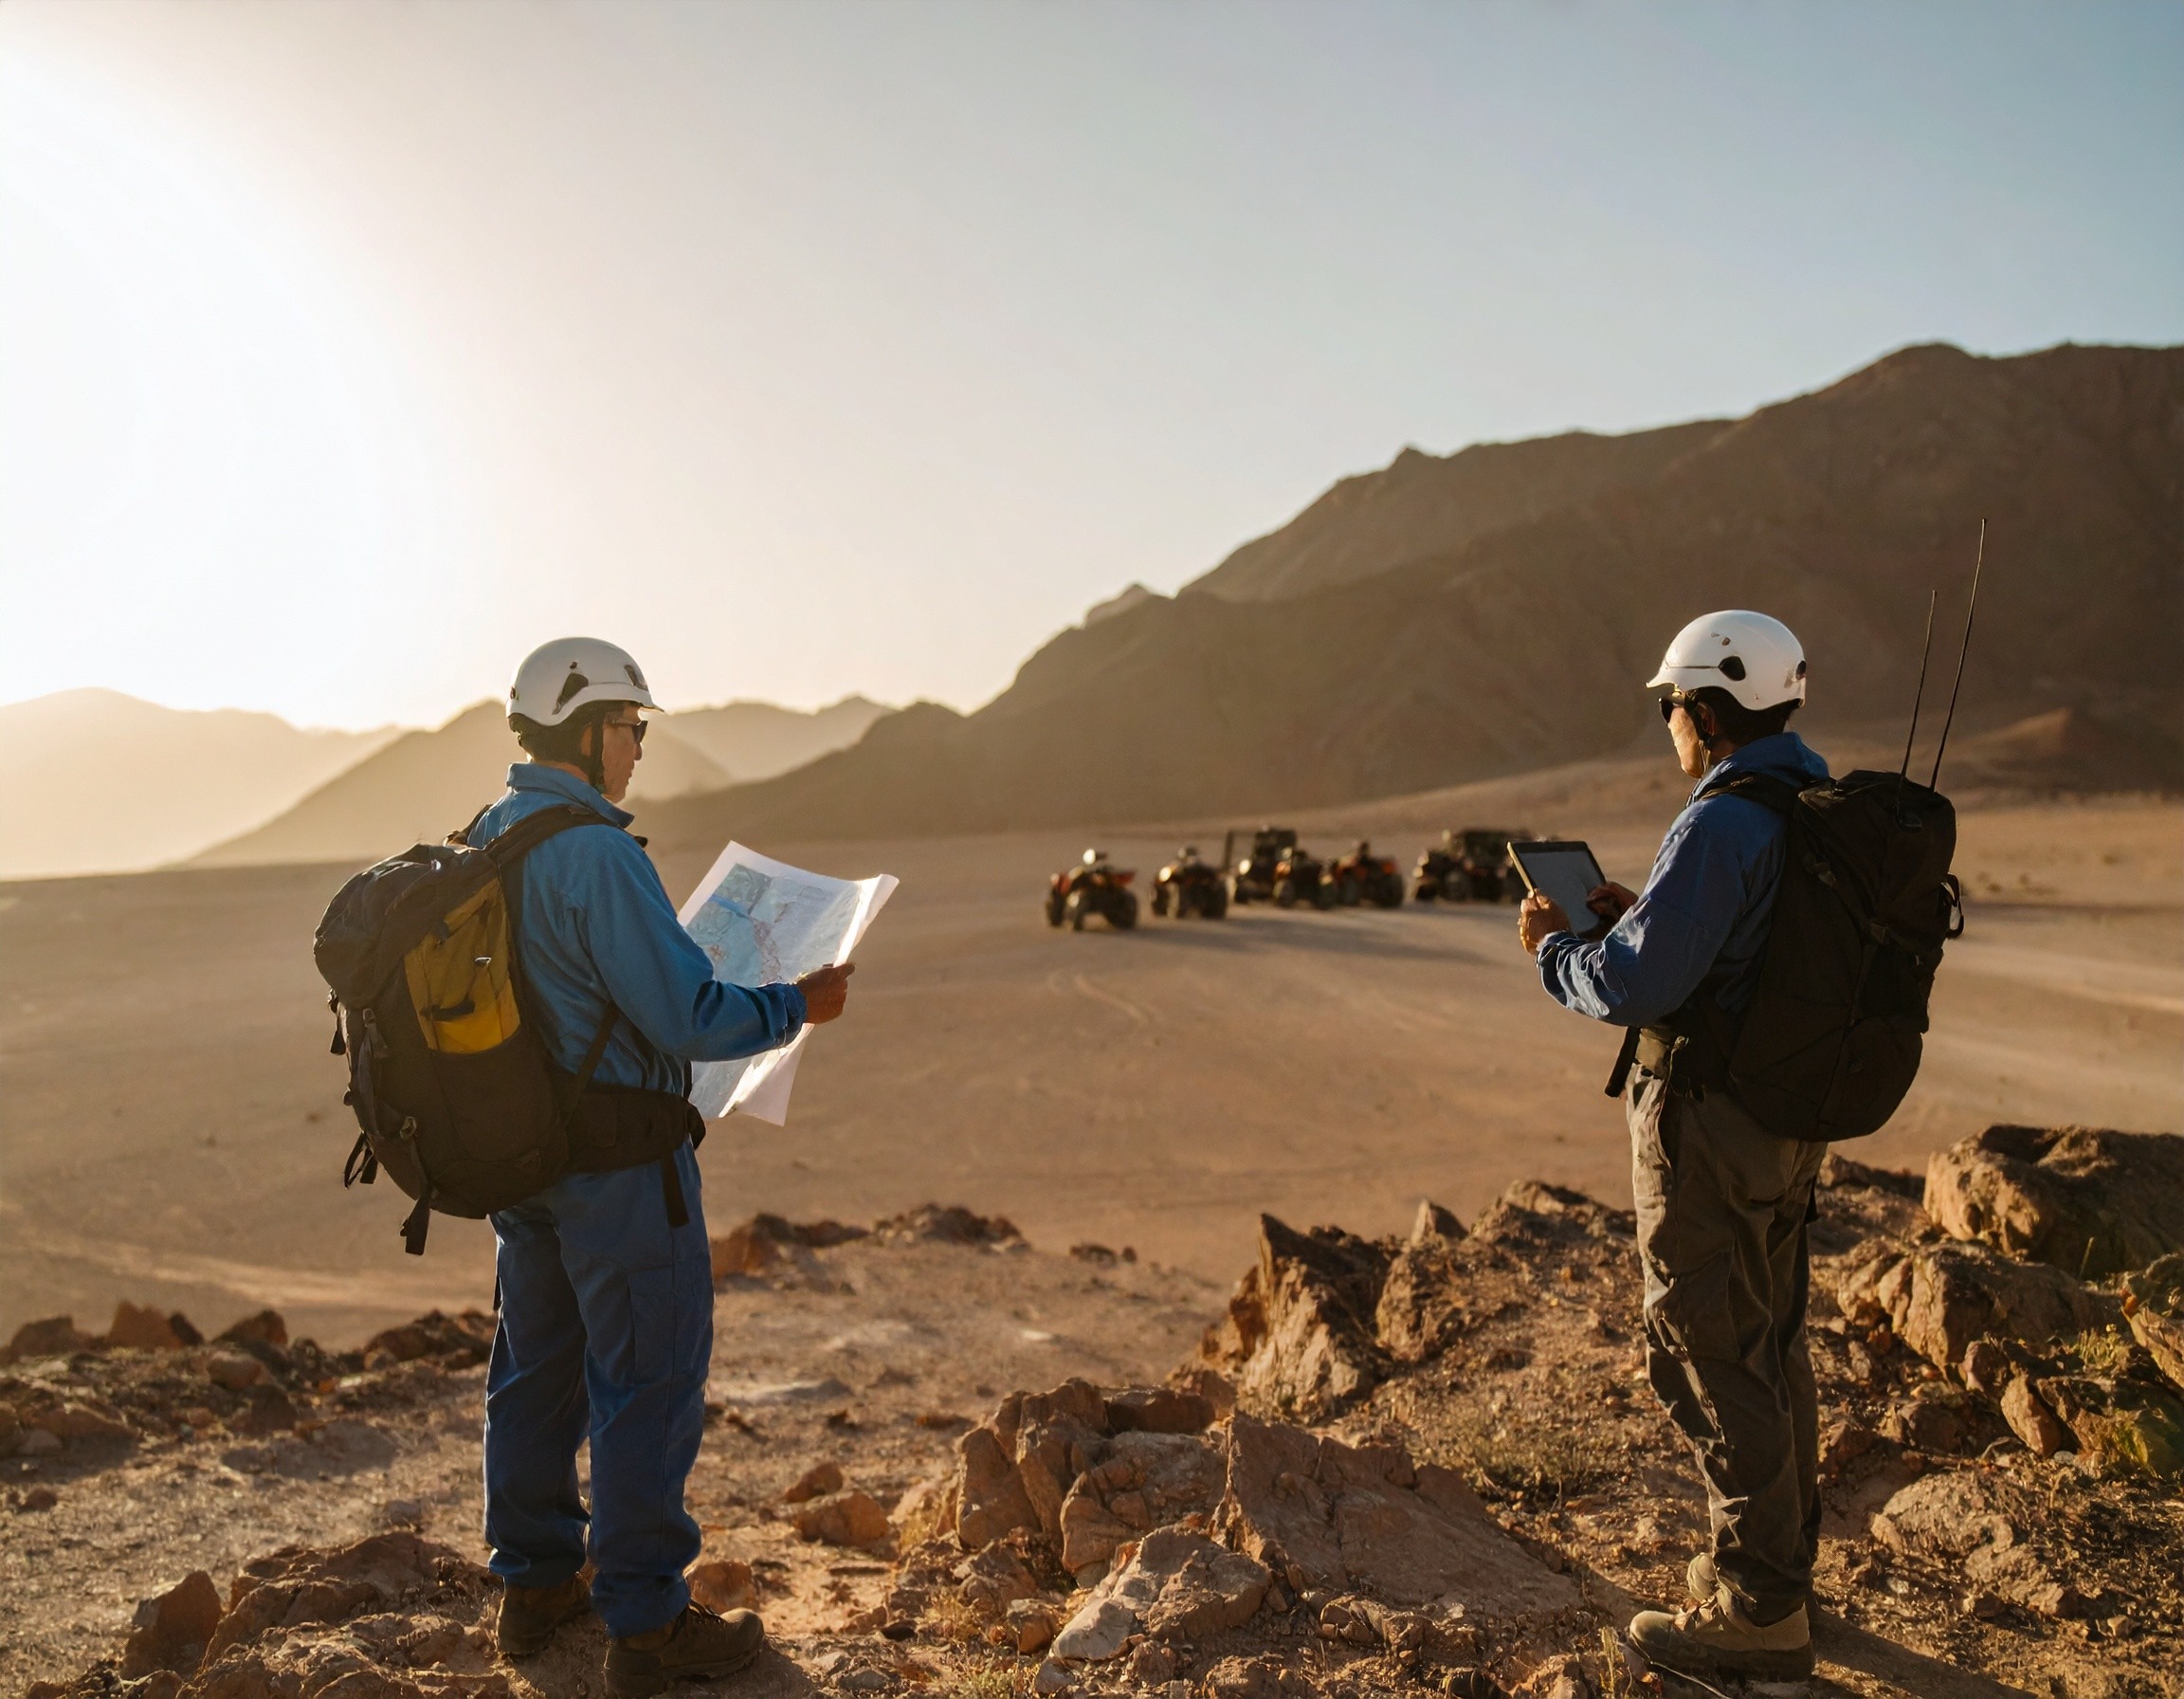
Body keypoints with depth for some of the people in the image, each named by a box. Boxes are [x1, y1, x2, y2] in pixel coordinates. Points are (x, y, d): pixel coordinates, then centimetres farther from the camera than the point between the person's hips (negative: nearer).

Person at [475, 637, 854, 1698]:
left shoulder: (483, 841, 8)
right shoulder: (596, 852, -22)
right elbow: (685, 1014, -23)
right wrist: (796, 1006, -9)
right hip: (616, 1155, -9)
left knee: (537, 1367, 19)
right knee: (648, 1383, 2)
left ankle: (533, 1584, 33)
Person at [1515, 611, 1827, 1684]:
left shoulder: (1721, 827, -22)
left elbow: (1633, 989, -24)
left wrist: (1554, 947, -6)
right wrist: (1641, 917, 14)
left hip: (1709, 1124, -9)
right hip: (1792, 1121, 10)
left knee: (1710, 1359, 1)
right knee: (1771, 1343, 20)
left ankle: (1758, 1615, 11)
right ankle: (1783, 1561, 35)